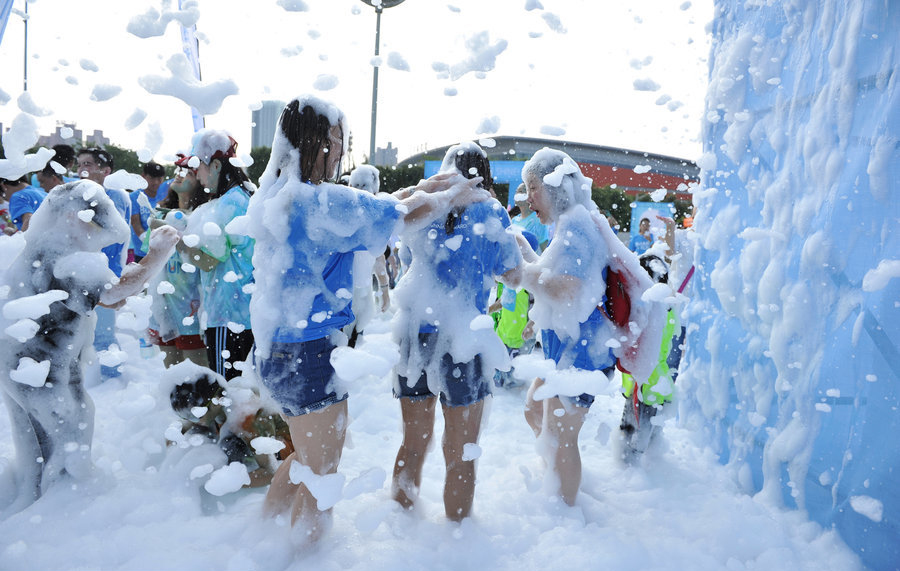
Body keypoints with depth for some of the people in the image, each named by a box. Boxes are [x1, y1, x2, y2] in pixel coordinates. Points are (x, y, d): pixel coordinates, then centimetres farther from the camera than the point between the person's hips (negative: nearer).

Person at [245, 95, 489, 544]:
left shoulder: (273, 196, 7)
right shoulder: (323, 201, -21)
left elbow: (366, 208, 14)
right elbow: (411, 215, -12)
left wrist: (422, 188, 16)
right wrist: (455, 196, 7)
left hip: (272, 350, 10)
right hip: (309, 354, -9)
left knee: (308, 456, 28)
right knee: (320, 473, 10)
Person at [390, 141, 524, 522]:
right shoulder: (493, 213, -2)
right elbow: (512, 273, 8)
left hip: (416, 334, 4)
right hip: (464, 339, -3)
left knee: (413, 443, 20)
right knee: (460, 454, 11)